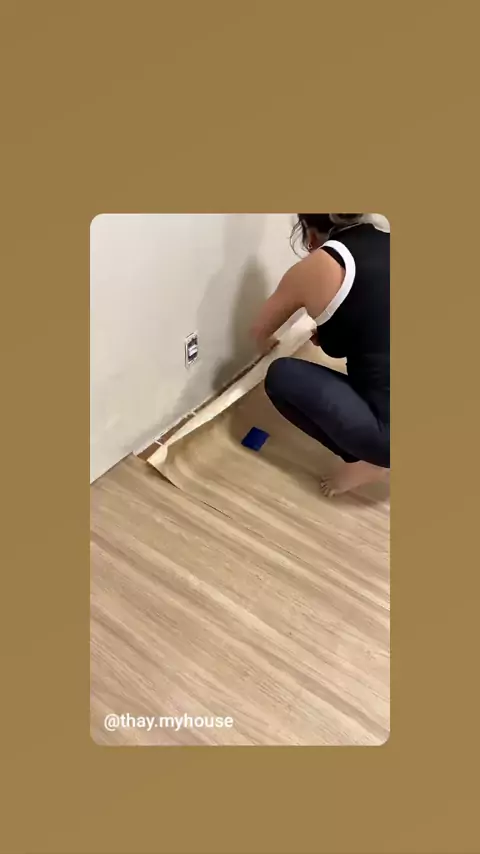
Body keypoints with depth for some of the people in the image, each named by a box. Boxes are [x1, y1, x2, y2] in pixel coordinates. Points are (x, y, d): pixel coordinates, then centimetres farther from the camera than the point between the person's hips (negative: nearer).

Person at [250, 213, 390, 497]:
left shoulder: (316, 268, -4)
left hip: (389, 430, -7)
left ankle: (365, 462, 8)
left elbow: (260, 331, 15)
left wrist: (266, 344, 37)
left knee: (280, 376, 9)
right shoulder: (385, 234, 11)